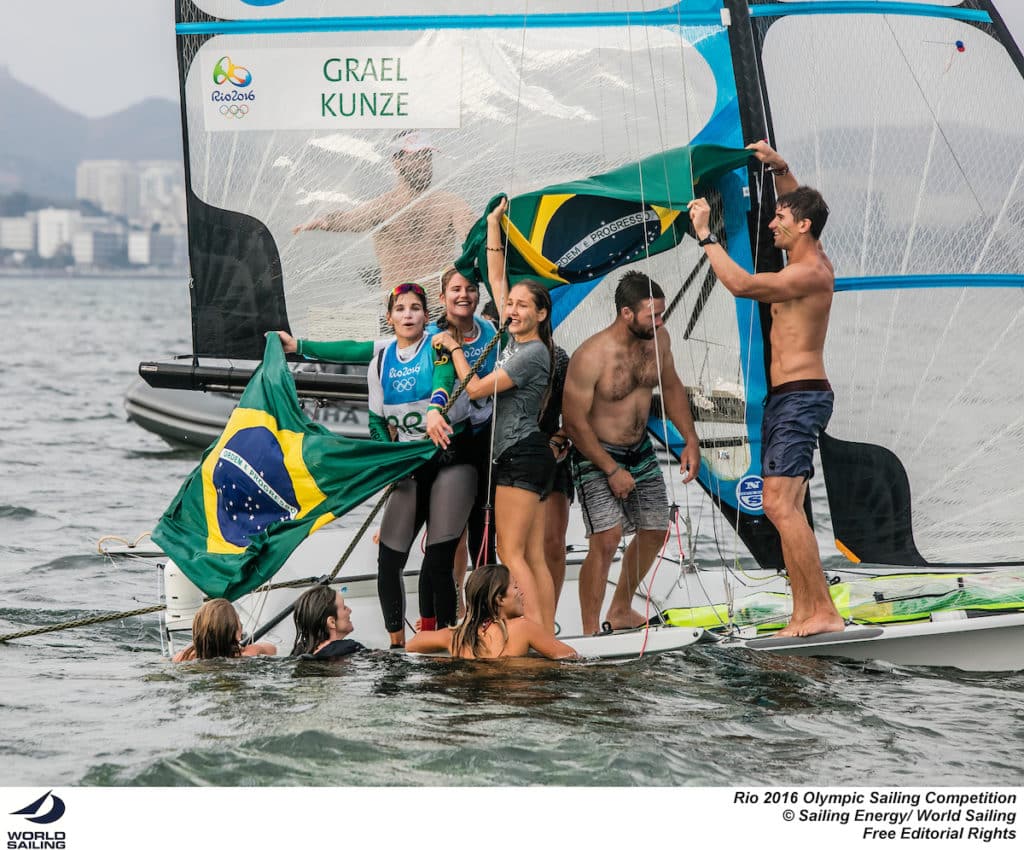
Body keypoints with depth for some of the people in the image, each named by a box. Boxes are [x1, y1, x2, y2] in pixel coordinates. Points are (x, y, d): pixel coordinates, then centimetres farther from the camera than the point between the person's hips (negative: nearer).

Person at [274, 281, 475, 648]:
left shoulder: (438, 344, -4)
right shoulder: (380, 358, 10)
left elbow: (443, 377, -26)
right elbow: (376, 419, 24)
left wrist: (435, 410, -41)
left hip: (450, 457, -4)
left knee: (439, 560, -12)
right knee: (389, 559, -4)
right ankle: (397, 644, 6)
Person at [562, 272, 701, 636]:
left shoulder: (658, 339, -6)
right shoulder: (591, 356, -27)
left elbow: (671, 387, 12)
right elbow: (574, 420, -20)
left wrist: (690, 440, 6)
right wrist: (611, 470, -19)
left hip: (640, 450, 7)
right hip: (596, 455, -7)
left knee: (654, 532, 13)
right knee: (606, 539, -20)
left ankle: (621, 611, 33)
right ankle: (589, 633, -14)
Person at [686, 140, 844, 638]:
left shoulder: (810, 273, -15)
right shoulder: (811, 262, 14)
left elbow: (740, 284, -24)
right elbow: (799, 203, 35)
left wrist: (705, 234, -14)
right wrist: (779, 167, 21)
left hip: (800, 396, -11)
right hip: (785, 397, 11)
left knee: (780, 504, -19)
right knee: (784, 507, 7)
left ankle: (824, 612, -22)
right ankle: (803, 615, 5)